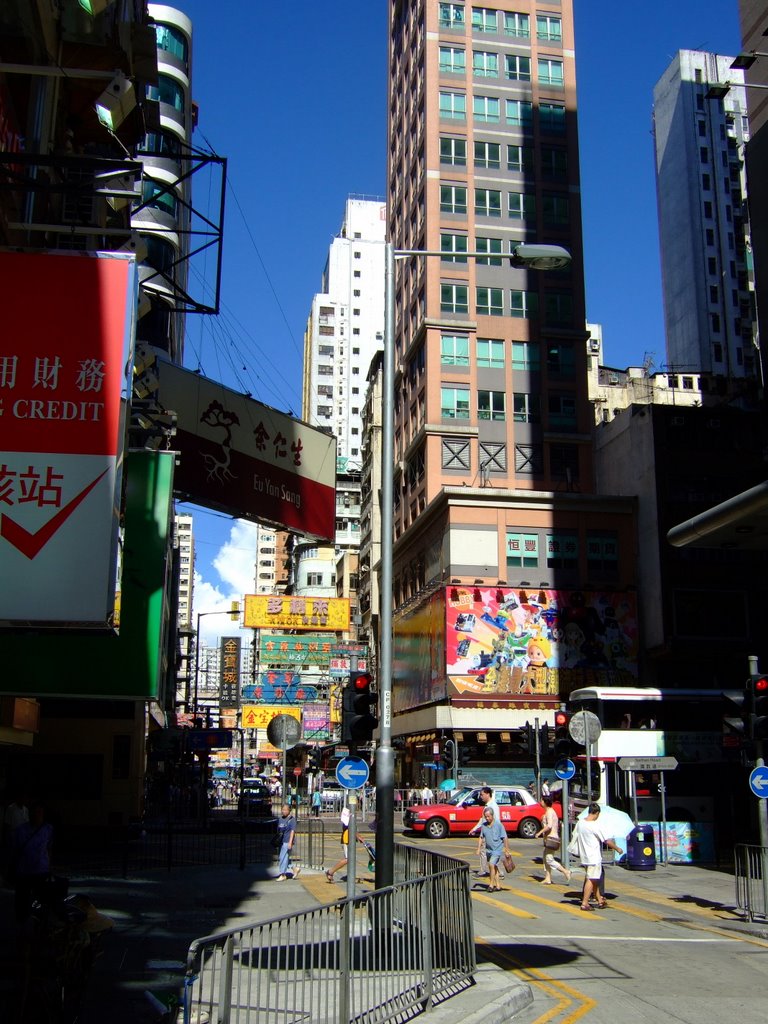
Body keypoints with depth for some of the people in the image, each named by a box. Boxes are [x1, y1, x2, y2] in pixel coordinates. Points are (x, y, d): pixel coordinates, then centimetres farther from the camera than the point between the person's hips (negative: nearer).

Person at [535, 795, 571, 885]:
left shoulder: (549, 812, -14)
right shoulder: (550, 811, 17)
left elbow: (549, 826, -26)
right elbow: (558, 825, 23)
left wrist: (539, 832, -22)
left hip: (551, 838, -10)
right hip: (549, 838, 10)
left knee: (549, 860, -10)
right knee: (545, 859, 11)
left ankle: (566, 872, -7)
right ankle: (548, 878, 11)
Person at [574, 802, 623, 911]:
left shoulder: (580, 822, 1)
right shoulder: (596, 826, -19)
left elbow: (577, 837, 13)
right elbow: (608, 841, -14)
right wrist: (618, 849, 0)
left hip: (584, 856, 7)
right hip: (594, 857, -7)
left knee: (594, 879, 17)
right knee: (591, 880, -2)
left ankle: (600, 900, 28)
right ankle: (584, 903, -3)